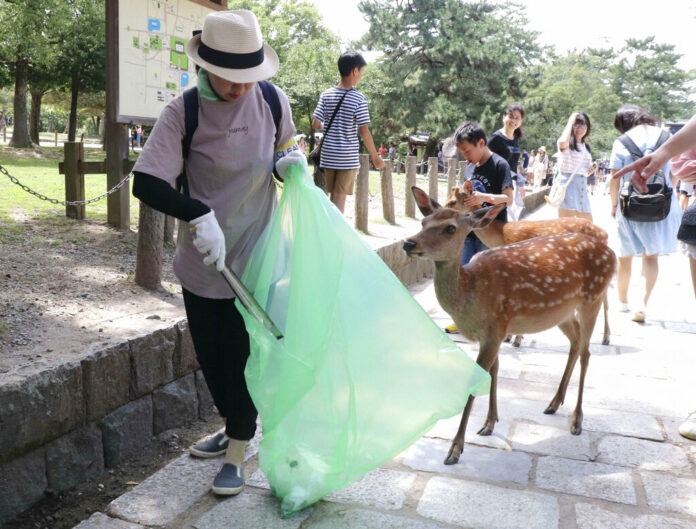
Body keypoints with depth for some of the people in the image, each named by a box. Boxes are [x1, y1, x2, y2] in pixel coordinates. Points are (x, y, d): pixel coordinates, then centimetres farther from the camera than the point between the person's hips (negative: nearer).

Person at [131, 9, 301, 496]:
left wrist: (291, 158, -10)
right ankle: (234, 428, 40)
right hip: (203, 259, 1)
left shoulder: (273, 100, -5)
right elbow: (146, 183, -18)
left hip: (255, 255, 0)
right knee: (210, 353, 15)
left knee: (244, 354, 3)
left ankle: (236, 454, 20)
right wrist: (199, 215, -34)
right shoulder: (182, 112, -12)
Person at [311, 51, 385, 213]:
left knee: (333, 195, 16)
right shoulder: (359, 99, -10)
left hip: (328, 154, 4)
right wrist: (376, 157, -3)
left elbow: (315, 124, -1)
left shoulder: (327, 95, 1)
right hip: (348, 157, -4)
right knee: (340, 197, 1)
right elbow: (364, 132, -12)